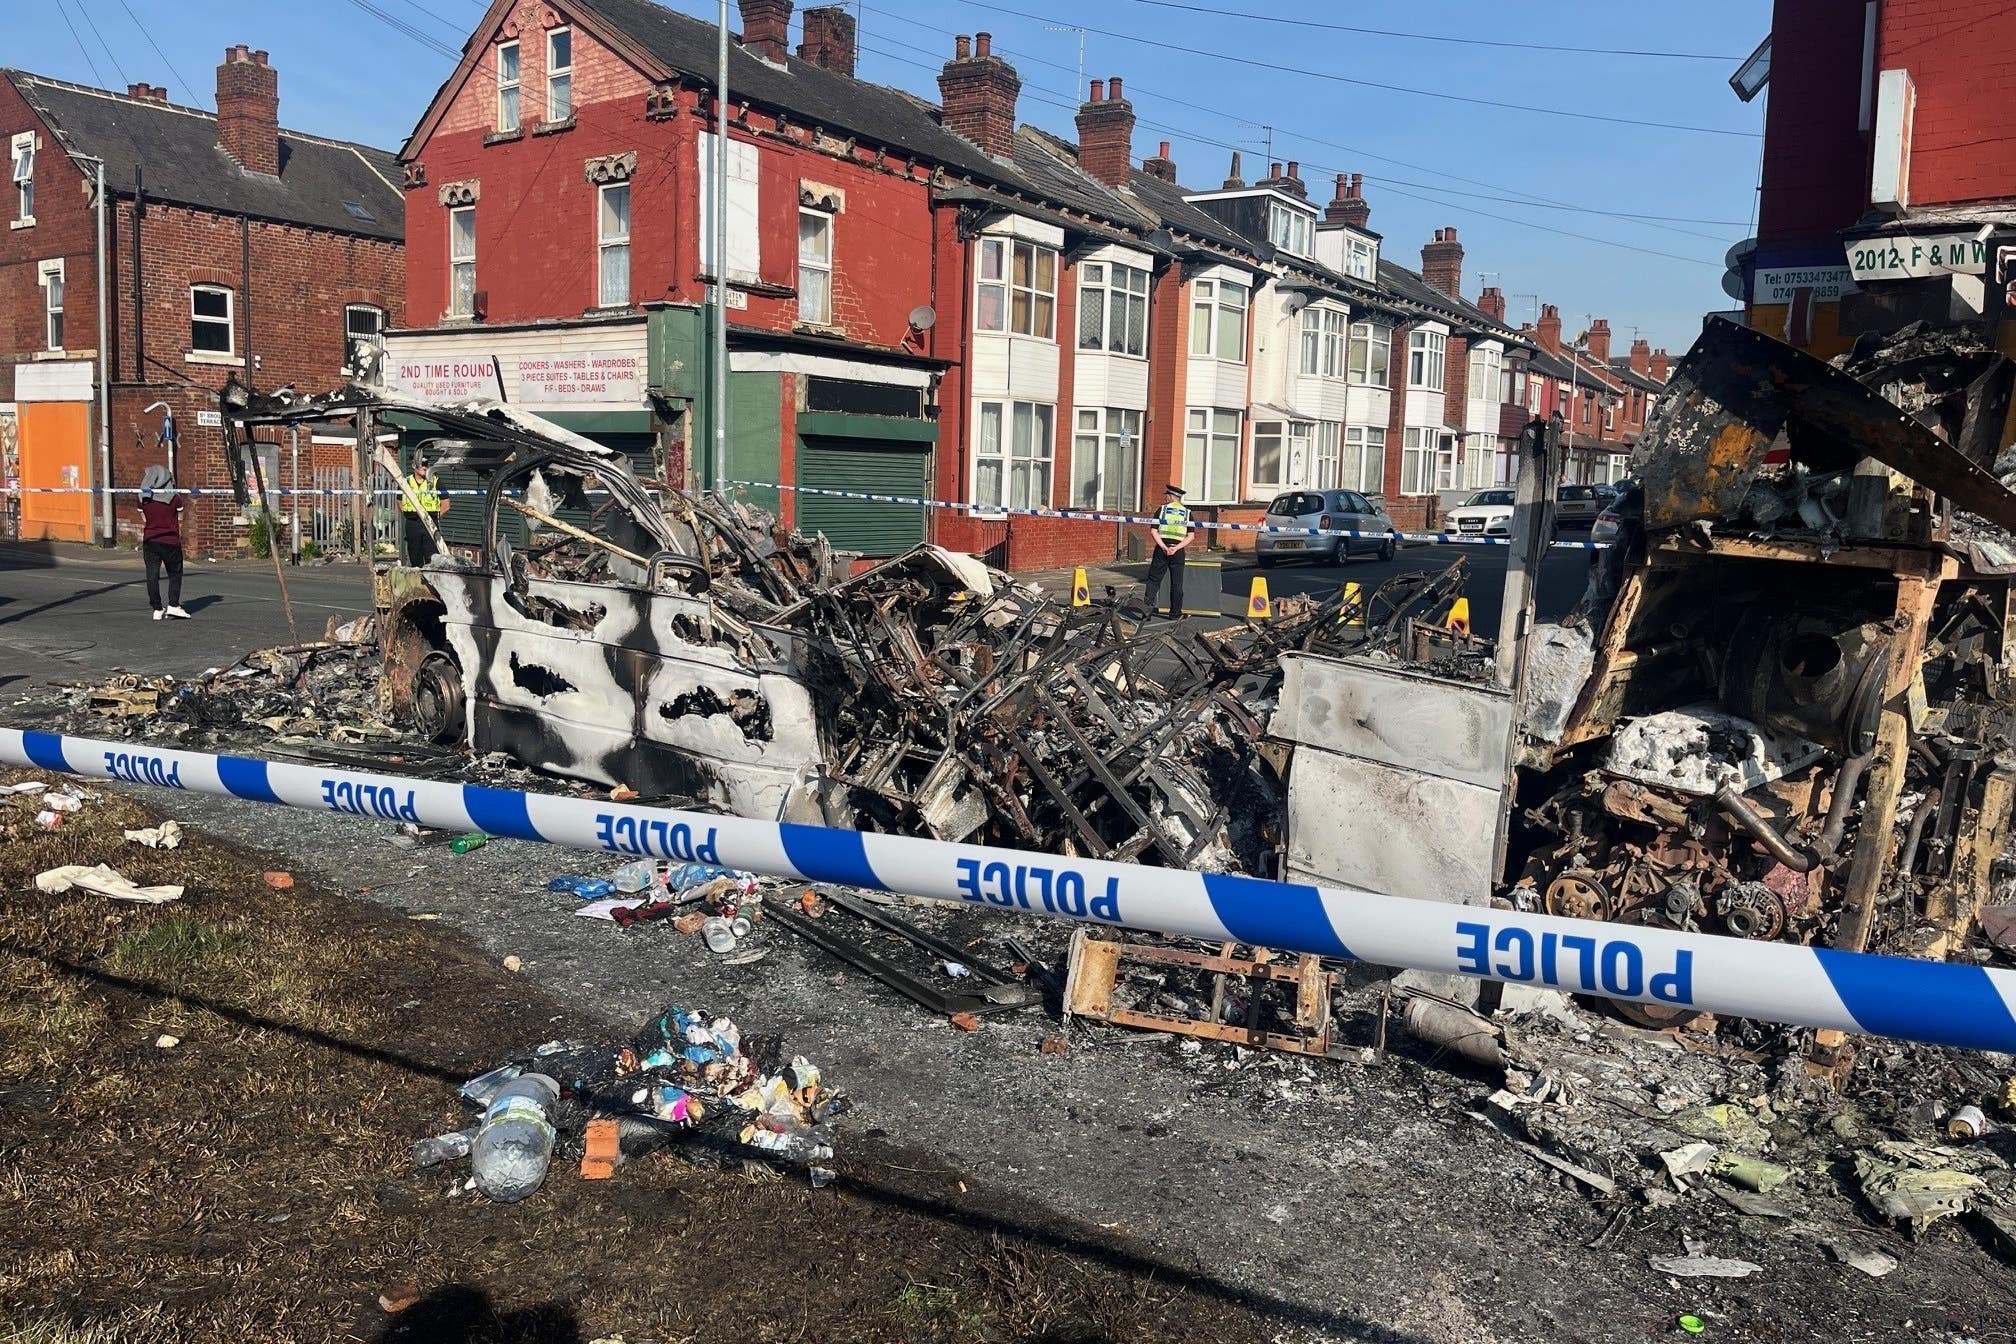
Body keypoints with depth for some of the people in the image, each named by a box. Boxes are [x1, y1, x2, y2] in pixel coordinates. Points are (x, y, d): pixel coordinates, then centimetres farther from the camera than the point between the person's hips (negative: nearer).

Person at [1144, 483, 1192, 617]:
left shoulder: (1162, 510, 3)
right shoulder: (1187, 513, 8)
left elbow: (1154, 531, -6)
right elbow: (1190, 536, -2)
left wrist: (1164, 547, -11)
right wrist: (1176, 548, -9)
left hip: (1161, 549, -1)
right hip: (1178, 552, 1)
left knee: (1153, 579, 7)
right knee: (1177, 583, 7)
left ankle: (1149, 604, -6)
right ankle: (1175, 612, 9)